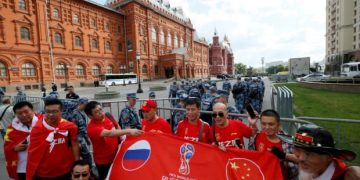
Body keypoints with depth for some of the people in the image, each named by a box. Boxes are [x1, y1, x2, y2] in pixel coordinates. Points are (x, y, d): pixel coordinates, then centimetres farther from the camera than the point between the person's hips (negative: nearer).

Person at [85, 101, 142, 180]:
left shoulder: (109, 117, -6)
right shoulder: (92, 127, -28)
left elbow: (117, 126, 13)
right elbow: (109, 133, -43)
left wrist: (121, 136, -3)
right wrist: (128, 131, -52)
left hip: (116, 156, 6)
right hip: (103, 161, -6)